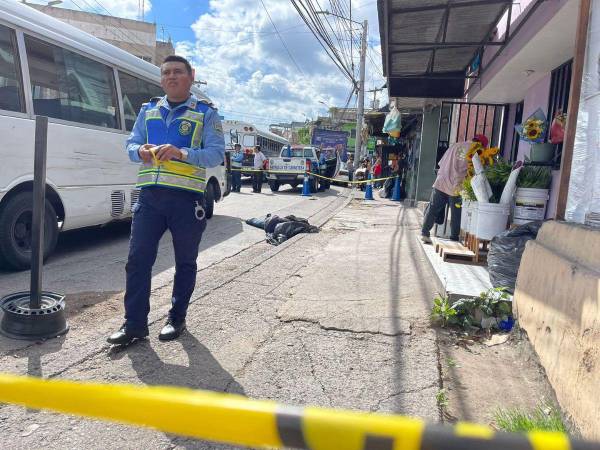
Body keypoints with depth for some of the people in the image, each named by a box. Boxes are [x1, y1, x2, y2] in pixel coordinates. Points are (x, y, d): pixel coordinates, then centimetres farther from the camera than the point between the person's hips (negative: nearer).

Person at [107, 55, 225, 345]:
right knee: (138, 259, 0)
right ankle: (134, 323, 12)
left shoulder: (205, 113, 3)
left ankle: (177, 318, 25)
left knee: (185, 262, 9)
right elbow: (131, 144, 14)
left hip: (187, 198, -3)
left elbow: (217, 154, -7)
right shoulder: (148, 110, 16)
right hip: (150, 195, 4)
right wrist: (140, 152, -11)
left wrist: (182, 153, -24)